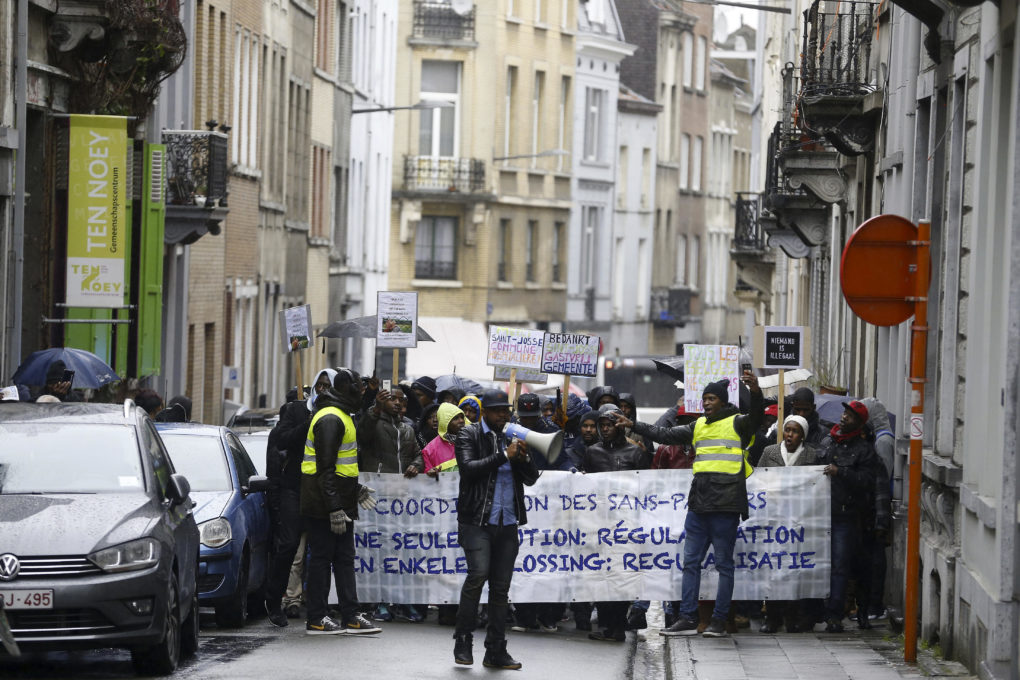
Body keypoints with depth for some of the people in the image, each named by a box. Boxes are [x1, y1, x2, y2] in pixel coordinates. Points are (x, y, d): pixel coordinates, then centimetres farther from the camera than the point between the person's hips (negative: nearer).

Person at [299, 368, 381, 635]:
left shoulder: (341, 417, 18)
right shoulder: (330, 419, -16)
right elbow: (325, 467, -22)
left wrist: (356, 490, 27)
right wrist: (334, 507, -24)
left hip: (340, 503, 10)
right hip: (323, 503, -10)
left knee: (344, 558, 10)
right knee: (321, 558, -5)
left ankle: (350, 617, 12)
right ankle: (316, 620, 0)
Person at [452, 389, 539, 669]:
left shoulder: (512, 436, 15)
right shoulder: (469, 435, 1)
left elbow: (531, 478, 13)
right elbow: (468, 468, -15)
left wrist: (523, 459, -7)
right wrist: (504, 456, -17)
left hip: (507, 522, 5)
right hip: (477, 520, -5)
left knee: (501, 586, 5)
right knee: (478, 574, -19)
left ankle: (495, 651, 9)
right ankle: (463, 640, -5)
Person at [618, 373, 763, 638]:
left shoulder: (737, 423, 0)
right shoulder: (699, 426, 20)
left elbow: (755, 417, -21)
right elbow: (666, 435, 28)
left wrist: (756, 393, -41)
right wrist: (634, 425, 27)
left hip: (725, 504, -7)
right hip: (699, 502, 7)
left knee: (724, 563, -1)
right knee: (691, 561, 6)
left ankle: (719, 621, 1)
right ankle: (687, 618, 9)